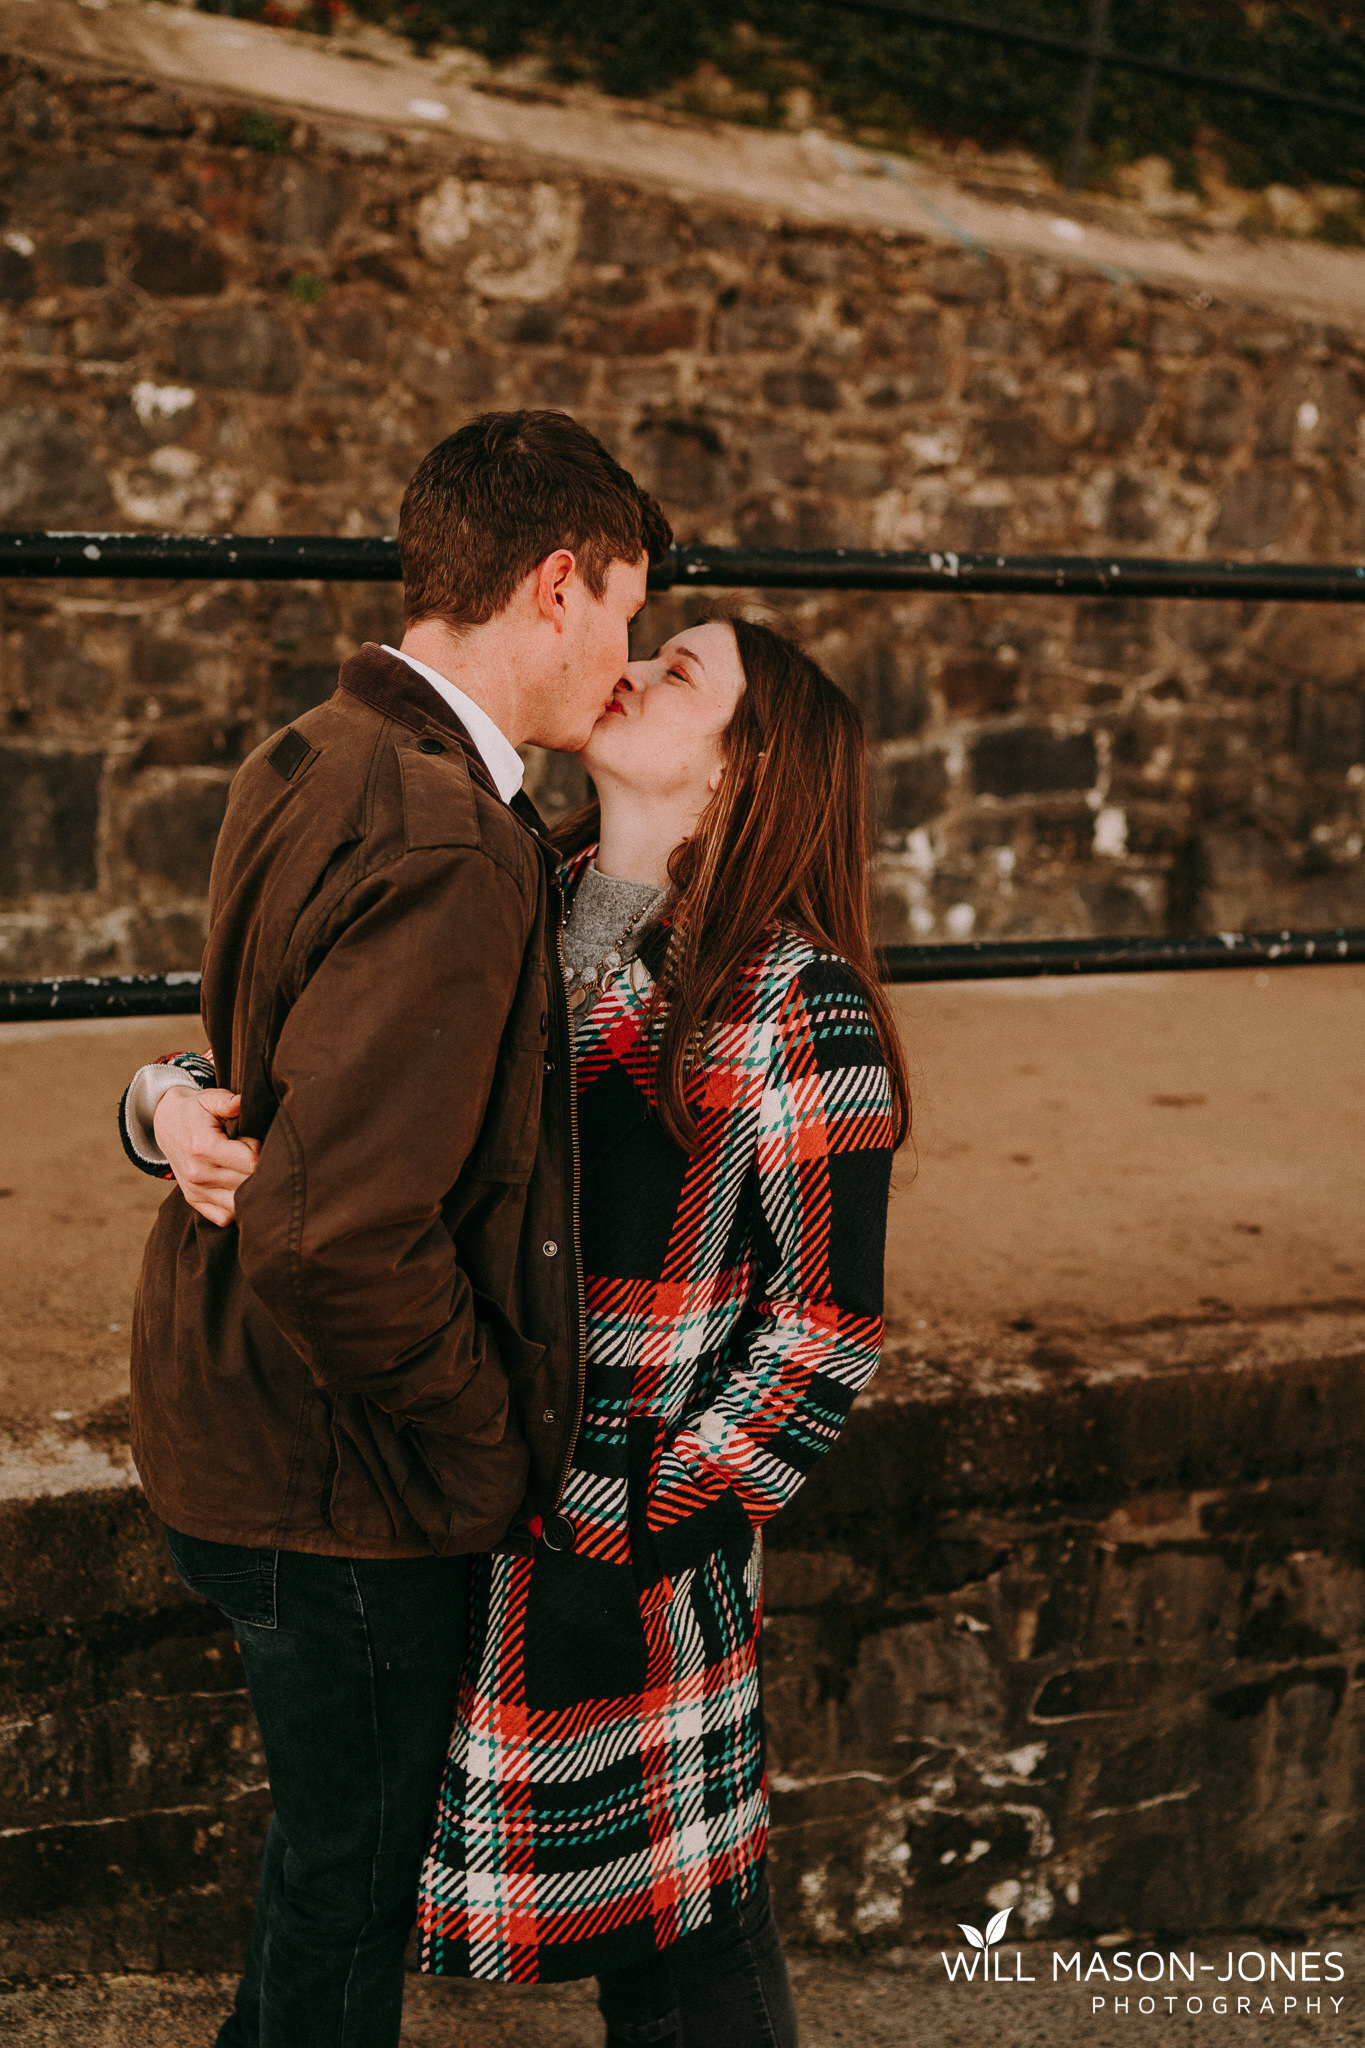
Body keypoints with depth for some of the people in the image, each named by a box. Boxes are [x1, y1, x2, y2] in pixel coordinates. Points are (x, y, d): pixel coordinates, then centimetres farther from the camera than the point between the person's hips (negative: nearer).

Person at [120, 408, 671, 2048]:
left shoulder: (312, 762, 4)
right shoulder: (446, 852, -28)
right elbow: (339, 1238, -32)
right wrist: (493, 1435, -19)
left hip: (239, 1410, 9)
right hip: (343, 1481, -9)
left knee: (333, 1849, 26)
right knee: (353, 1874, 11)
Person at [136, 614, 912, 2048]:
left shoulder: (792, 1000, -13)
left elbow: (826, 1321, -12)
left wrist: (638, 1544, -13)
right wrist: (179, 1106, -13)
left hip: (634, 1546, -5)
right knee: (590, 1891, 18)